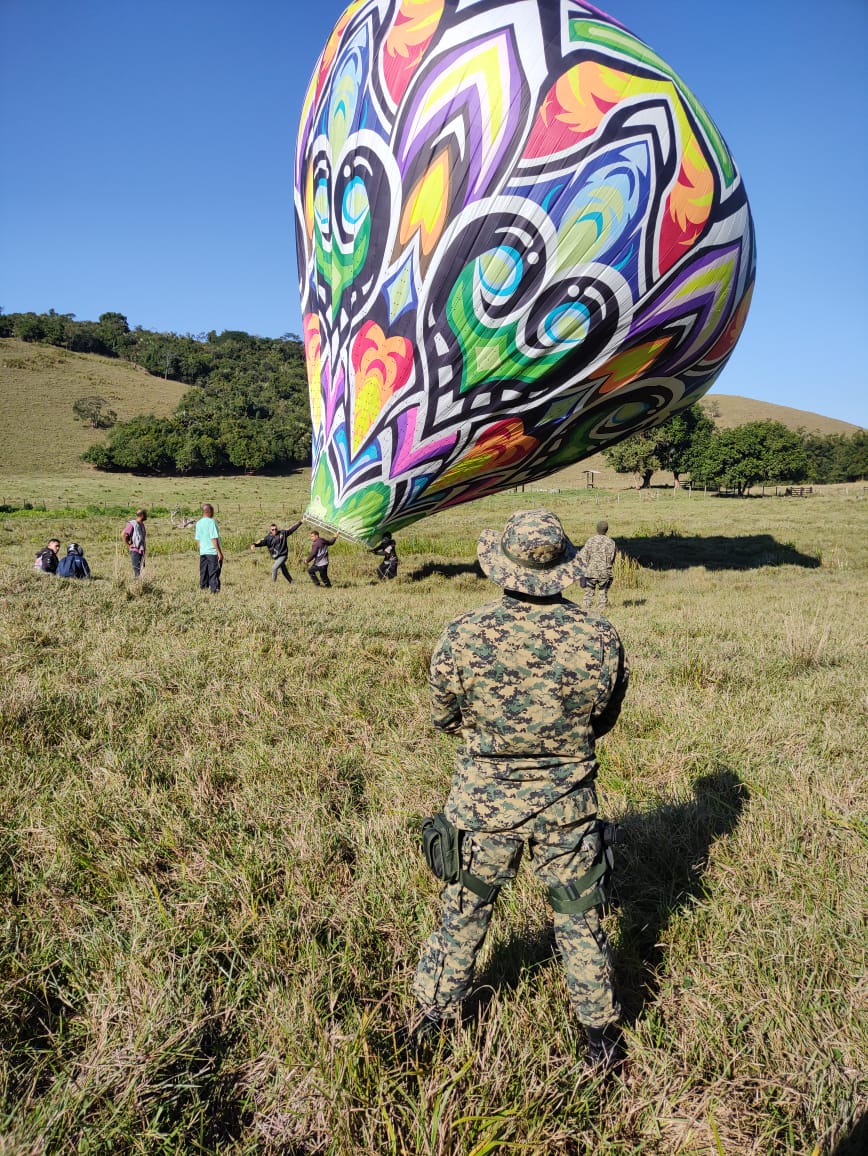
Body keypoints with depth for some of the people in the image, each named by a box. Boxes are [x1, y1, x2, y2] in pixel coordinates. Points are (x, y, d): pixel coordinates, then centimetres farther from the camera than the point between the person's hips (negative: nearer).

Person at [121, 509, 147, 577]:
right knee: (136, 571, -9)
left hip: (141, 550, 8)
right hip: (135, 551, -8)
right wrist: (128, 545, -14)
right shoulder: (132, 524, -13)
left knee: (142, 569, 7)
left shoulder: (142, 524, 13)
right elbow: (123, 534, -18)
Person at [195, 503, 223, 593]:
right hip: (213, 552, -6)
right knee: (214, 573, -2)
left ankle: (203, 587, 19)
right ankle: (214, 590, -3)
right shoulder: (211, 522, -13)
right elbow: (214, 538, -17)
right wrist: (219, 552, -15)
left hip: (203, 552, 7)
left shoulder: (198, 523, 8)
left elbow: (198, 539, 13)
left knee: (204, 572, 13)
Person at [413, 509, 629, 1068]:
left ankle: (431, 1024, 39)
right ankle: (602, 1037, 37)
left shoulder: (465, 635, -20)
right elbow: (603, 722, 0)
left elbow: (444, 718, -5)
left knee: (463, 918, 20)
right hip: (569, 807, 1)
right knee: (581, 923, 20)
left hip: (484, 804, 0)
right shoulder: (602, 639, -16)